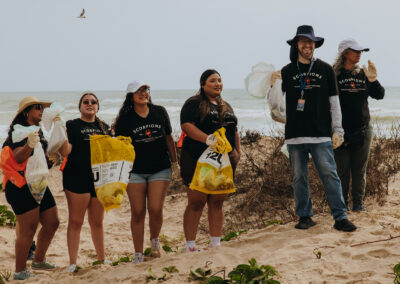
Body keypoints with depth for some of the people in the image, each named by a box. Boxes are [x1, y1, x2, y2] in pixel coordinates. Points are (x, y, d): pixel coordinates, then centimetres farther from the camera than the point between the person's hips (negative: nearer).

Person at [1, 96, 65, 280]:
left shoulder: (38, 131, 17)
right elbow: (19, 158, -25)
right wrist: (29, 144, -42)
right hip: (21, 187, -9)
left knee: (52, 223, 13)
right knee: (28, 229, -9)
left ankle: (38, 260, 30)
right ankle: (20, 271, 1)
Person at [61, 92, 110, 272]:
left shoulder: (103, 127, 15)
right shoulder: (72, 125, -1)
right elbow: (65, 151, -12)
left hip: (100, 178, 5)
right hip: (77, 178, -5)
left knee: (97, 222, 13)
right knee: (75, 222, -1)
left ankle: (101, 258, 24)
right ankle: (72, 262, 4)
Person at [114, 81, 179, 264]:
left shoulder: (160, 112, 5)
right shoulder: (125, 119, -2)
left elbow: (169, 139, 13)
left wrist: (174, 163, 13)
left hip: (160, 169, 1)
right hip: (135, 171, -1)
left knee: (155, 209, -8)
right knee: (137, 213, 0)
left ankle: (155, 240, 22)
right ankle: (138, 254, 11)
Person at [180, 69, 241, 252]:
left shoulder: (226, 107, 22)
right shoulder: (194, 104, 0)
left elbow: (234, 132, 26)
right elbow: (186, 126, -13)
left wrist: (237, 152, 15)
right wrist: (207, 139, -24)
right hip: (198, 160, -6)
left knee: (217, 203, 6)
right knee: (196, 203, -5)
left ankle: (215, 243, 11)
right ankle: (190, 245, 1)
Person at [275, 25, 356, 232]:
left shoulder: (325, 70, 9)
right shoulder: (287, 72, 9)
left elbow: (334, 102, 10)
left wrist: (338, 130, 5)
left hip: (321, 135, -1)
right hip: (295, 136, 1)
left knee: (330, 175, -6)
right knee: (299, 177, 5)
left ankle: (340, 217, -3)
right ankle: (304, 216, 15)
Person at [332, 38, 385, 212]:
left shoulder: (363, 74, 10)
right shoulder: (333, 75, -3)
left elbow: (379, 95, 8)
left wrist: (373, 81, -11)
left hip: (363, 130, 3)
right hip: (341, 130, -3)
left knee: (360, 170, 5)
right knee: (342, 170, 0)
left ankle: (358, 204, 14)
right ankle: (343, 204, 11)